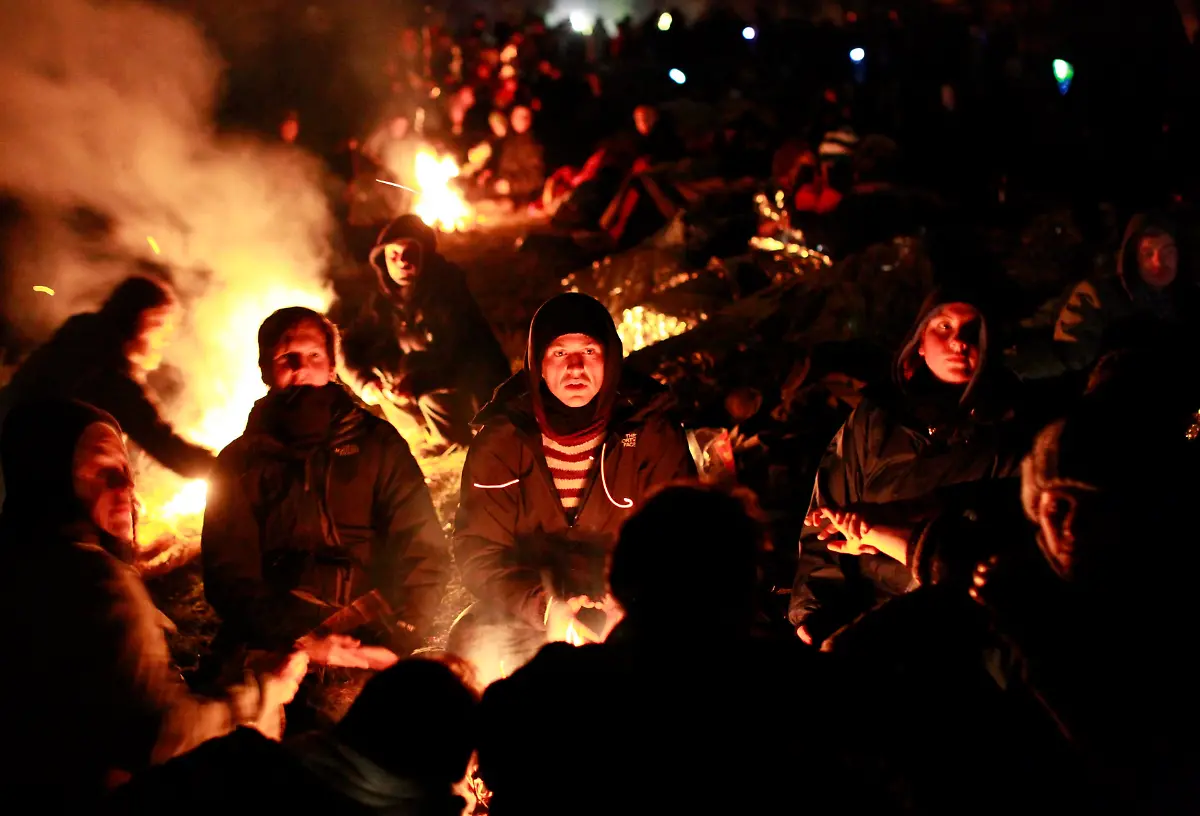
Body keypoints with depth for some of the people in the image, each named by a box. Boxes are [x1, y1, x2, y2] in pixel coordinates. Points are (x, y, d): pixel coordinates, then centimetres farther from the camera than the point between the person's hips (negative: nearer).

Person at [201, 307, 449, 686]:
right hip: (276, 652, -1)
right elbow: (229, 573, 4)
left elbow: (425, 553, 5)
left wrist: (394, 642, -11)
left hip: (373, 653, 1)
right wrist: (302, 640, -12)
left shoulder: (377, 443, 14)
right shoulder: (239, 462, 15)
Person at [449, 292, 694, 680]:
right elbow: (478, 550, -6)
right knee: (471, 640, -26)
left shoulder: (652, 432, -4)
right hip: (527, 615, 1)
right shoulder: (501, 438, -3)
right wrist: (543, 609, -23)